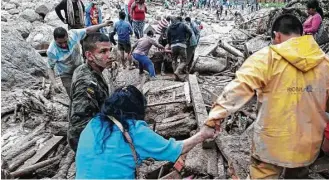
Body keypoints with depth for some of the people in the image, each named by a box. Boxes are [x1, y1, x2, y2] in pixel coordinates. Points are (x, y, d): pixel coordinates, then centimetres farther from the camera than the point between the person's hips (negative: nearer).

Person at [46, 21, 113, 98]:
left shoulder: (73, 34, -25)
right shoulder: (52, 51, -30)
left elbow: (87, 30, -9)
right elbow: (50, 68, -19)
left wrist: (103, 24, -8)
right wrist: (54, 83, -32)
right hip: (66, 74, -3)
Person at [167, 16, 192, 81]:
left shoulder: (170, 27, 16)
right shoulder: (183, 25, 4)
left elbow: (168, 37, 17)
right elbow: (190, 32, -2)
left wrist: (169, 44, 30)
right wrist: (188, 39, 16)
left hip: (173, 45, 4)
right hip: (181, 45, -4)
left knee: (174, 60, 16)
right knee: (183, 61, 0)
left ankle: (177, 76, 11)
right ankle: (177, 72, -24)